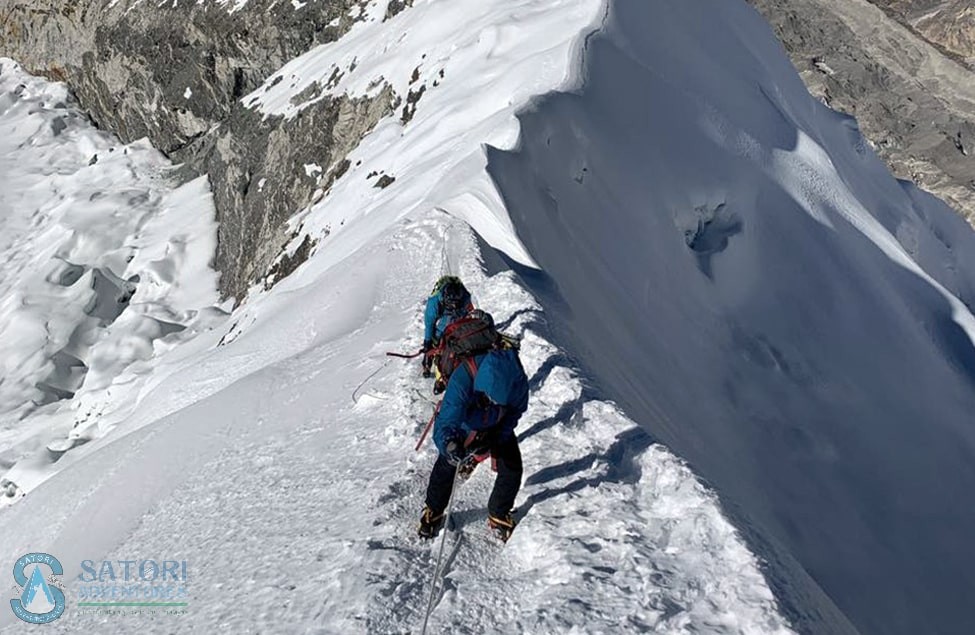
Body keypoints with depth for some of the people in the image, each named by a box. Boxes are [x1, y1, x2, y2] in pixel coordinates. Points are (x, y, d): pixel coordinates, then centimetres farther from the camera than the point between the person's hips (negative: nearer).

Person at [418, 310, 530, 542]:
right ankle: (433, 512, 26)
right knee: (446, 466, -3)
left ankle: (498, 515, 22)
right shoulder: (463, 377, -44)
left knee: (512, 468, -5)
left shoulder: (518, 379, -35)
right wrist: (449, 445, -67)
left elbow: (516, 411, -13)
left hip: (497, 426, 2)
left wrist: (497, 439, -18)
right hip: (464, 425, -2)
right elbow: (446, 421, -47)